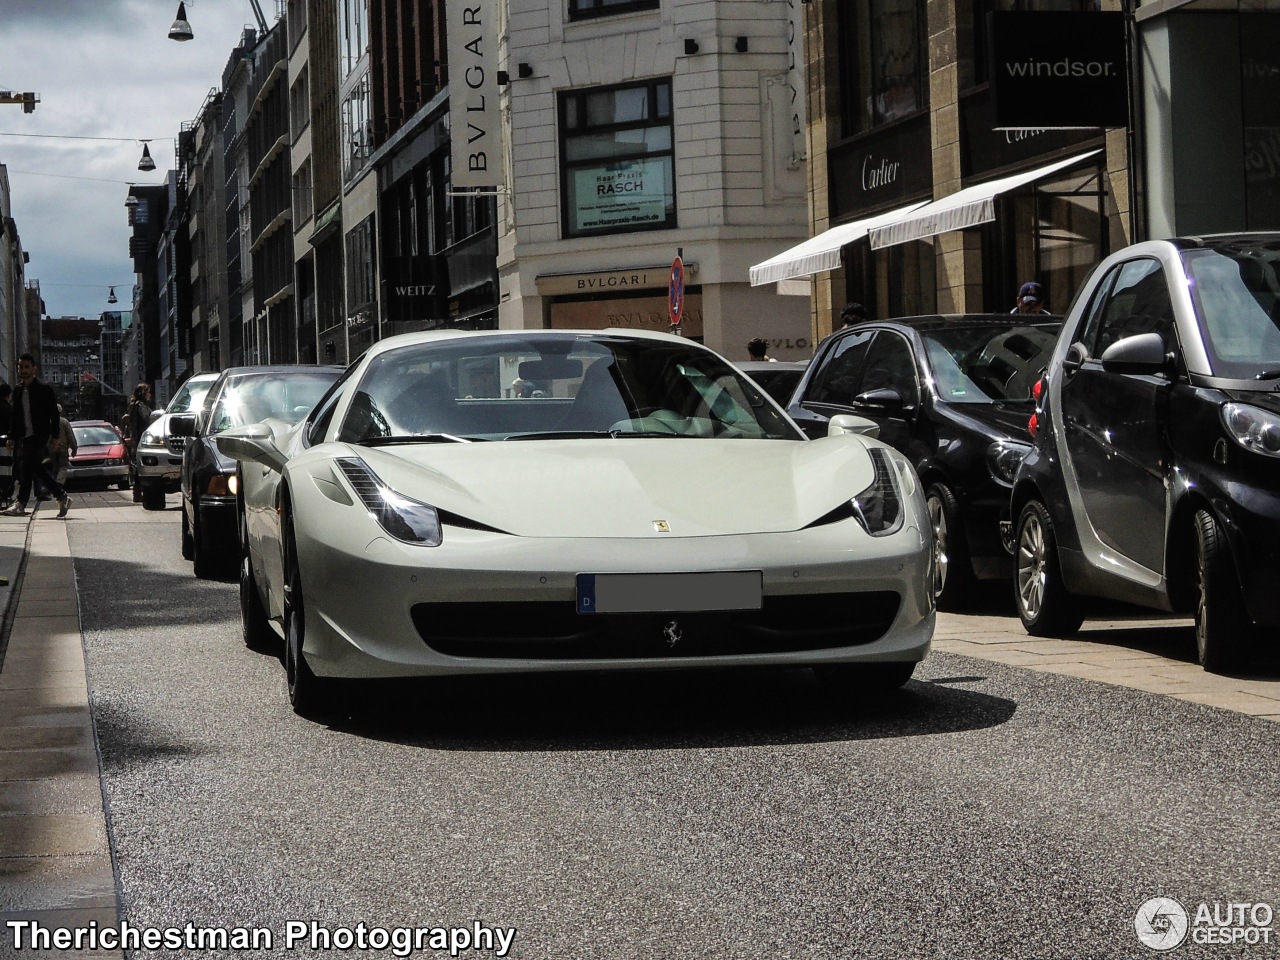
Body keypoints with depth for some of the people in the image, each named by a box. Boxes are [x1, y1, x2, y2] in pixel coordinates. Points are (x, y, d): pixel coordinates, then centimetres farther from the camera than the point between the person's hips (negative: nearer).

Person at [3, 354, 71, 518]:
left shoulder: (44, 389, -5)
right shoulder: (18, 391, 14)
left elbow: (54, 415, -5)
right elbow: (14, 416, 19)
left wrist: (55, 437, -9)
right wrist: (12, 437, 12)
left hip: (39, 436, -7)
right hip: (25, 437, 7)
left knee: (26, 467, -16)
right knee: (37, 468, 6)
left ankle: (20, 504, -17)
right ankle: (62, 497, 17)